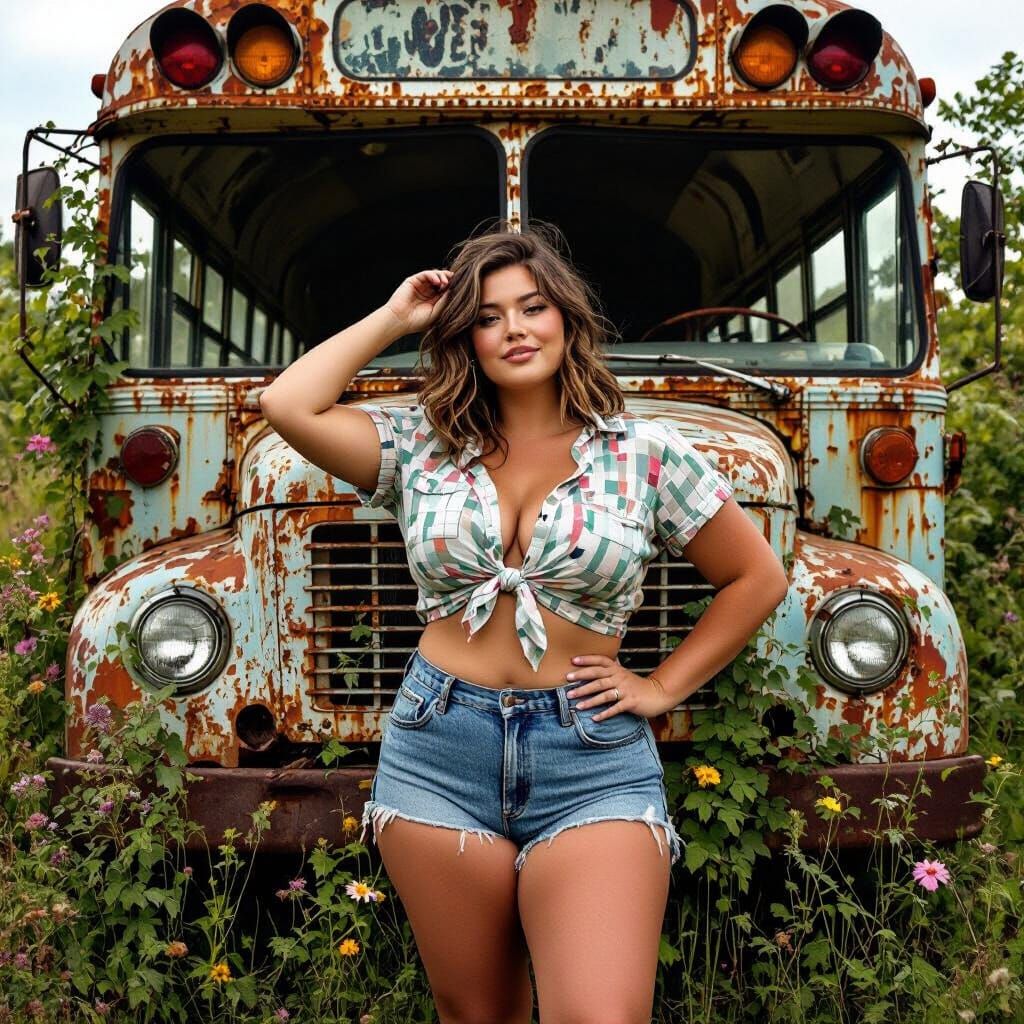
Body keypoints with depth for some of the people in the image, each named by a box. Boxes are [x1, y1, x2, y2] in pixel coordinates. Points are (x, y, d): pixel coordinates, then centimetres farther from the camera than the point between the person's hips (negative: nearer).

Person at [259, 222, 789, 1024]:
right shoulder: (422, 446, 7)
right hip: (436, 758, 2)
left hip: (593, 764, -2)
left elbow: (758, 578, 11)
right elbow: (288, 406, -7)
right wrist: (394, 317, 4)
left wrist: (662, 688, 4)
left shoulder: (648, 454, 3)